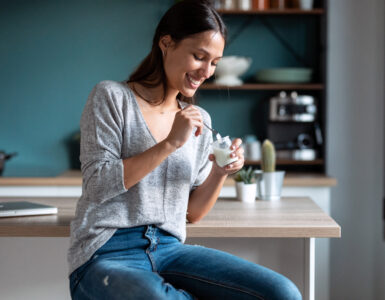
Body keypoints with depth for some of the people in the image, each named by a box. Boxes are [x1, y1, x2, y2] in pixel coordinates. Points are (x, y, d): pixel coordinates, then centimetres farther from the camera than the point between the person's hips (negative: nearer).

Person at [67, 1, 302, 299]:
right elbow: (97, 186, -10)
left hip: (169, 250, 5)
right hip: (105, 257, -5)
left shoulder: (200, 120, 15)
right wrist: (170, 144, -14)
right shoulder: (111, 97, 0)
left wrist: (220, 173, -3)